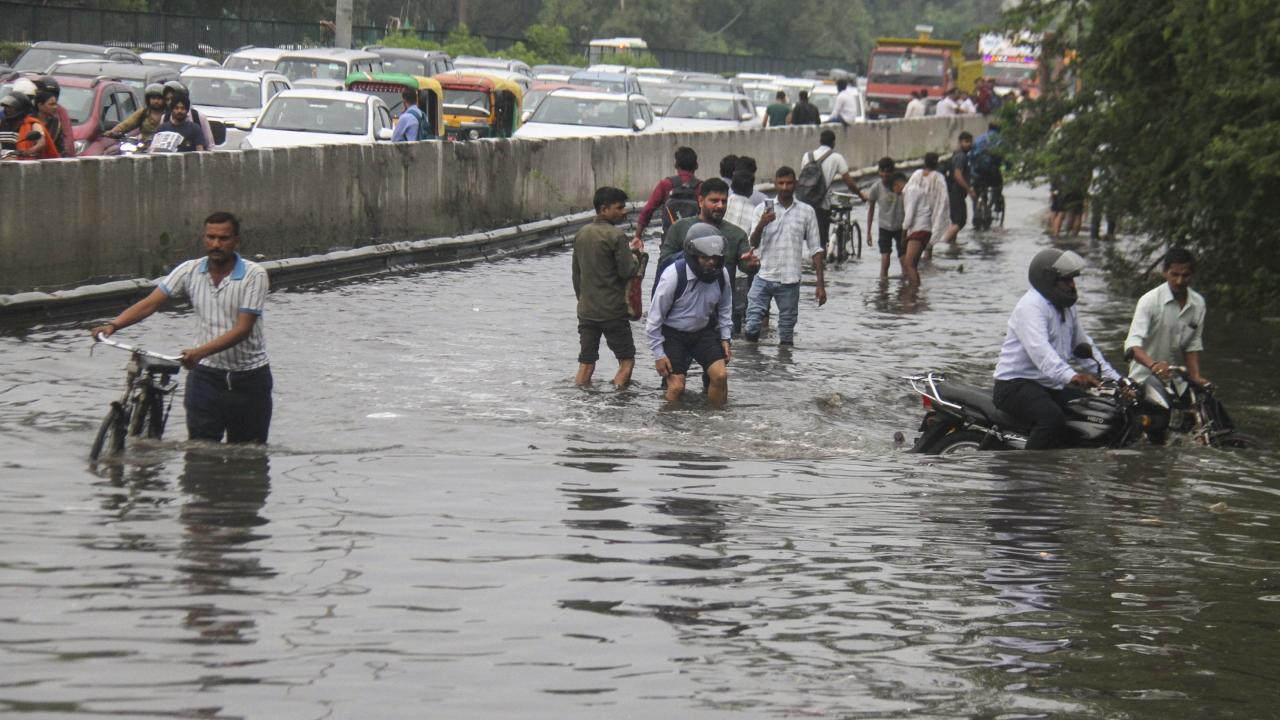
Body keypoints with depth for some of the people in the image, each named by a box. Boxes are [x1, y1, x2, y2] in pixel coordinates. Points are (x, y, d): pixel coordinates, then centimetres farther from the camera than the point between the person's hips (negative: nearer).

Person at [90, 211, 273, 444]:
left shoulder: (254, 275, -11)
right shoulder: (190, 271, 0)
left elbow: (242, 329, -18)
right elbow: (150, 303, -5)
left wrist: (200, 352, -32)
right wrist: (113, 325, -22)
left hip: (249, 378, -2)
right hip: (206, 374, 2)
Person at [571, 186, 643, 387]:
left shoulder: (581, 234, 9)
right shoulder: (616, 235, -14)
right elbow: (627, 272, -14)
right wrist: (635, 256, 5)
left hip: (586, 310, 6)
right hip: (612, 310, -6)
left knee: (586, 363, 8)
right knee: (626, 360, 4)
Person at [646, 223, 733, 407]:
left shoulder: (721, 274, -11)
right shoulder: (673, 275, -25)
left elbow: (725, 307, 10)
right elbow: (655, 316, -16)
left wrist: (725, 338, 5)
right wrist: (658, 354, -13)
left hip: (703, 332, 4)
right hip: (673, 334, -4)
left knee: (720, 375, -12)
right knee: (676, 386, -11)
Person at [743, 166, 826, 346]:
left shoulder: (807, 212, 6)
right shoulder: (763, 210, 5)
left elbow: (815, 249, 8)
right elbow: (753, 243, -5)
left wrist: (820, 284, 2)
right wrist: (761, 225, -26)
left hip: (790, 282, 0)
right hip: (763, 278, 0)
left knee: (786, 336, 2)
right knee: (750, 329, -10)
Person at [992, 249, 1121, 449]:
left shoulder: (1068, 307, 16)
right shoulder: (1031, 305, -16)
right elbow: (1039, 349, -32)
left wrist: (1115, 379, 14)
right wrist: (1072, 376, -47)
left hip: (1050, 386, 9)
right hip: (1016, 385, -9)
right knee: (1053, 418, -35)